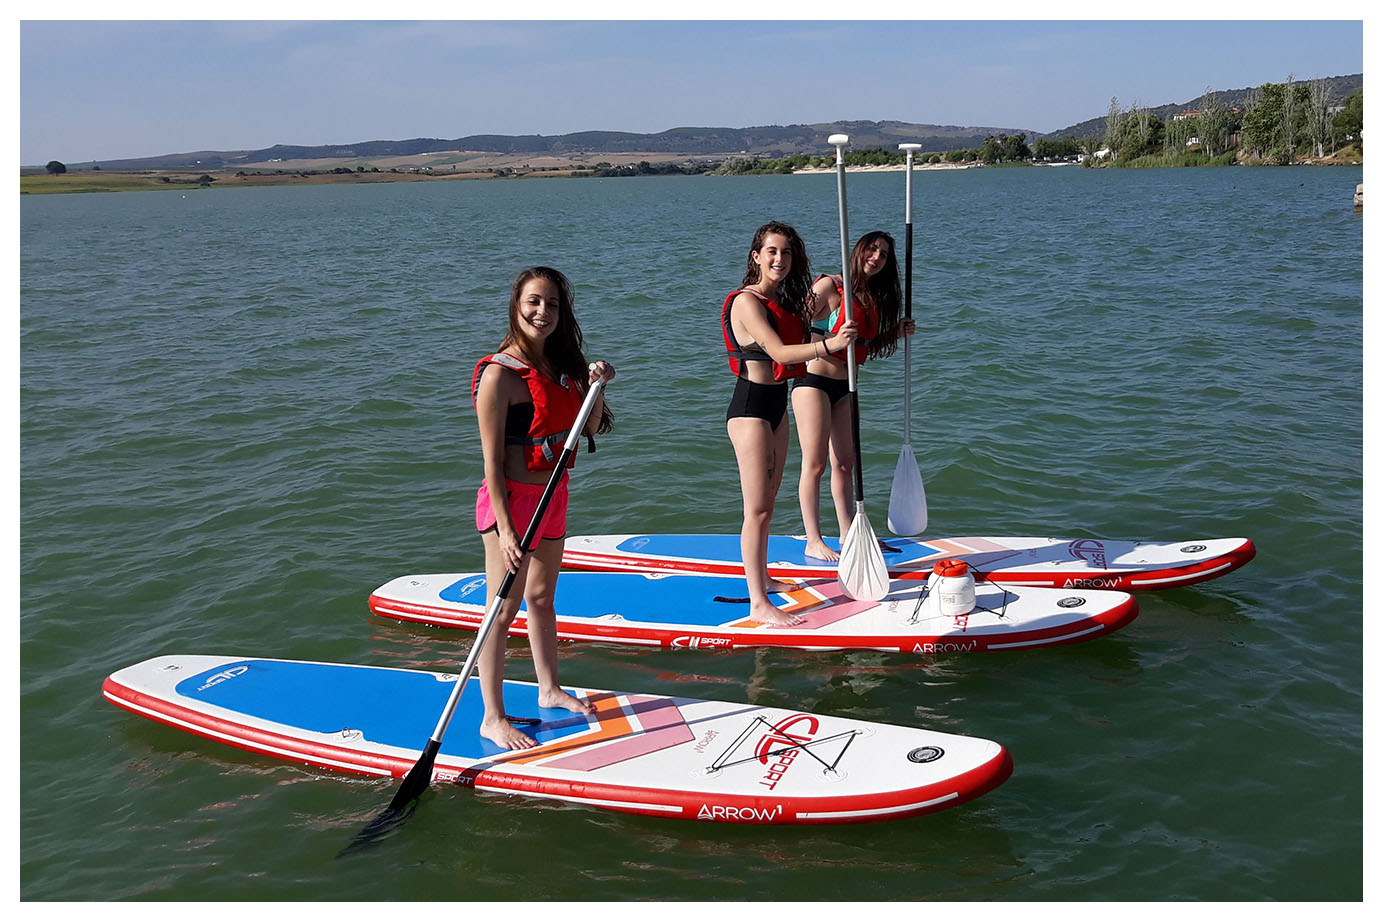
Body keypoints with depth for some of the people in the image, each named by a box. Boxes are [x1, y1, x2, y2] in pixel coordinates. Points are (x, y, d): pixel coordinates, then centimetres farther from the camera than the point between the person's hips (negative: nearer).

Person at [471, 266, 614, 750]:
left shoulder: (562, 365, 6)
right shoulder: (498, 374, -17)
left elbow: (590, 429, 14)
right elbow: (492, 460, -18)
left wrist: (595, 387, -5)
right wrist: (505, 529, -22)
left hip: (554, 496, 8)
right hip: (512, 499, -8)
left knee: (541, 596, 22)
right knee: (503, 611, -1)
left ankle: (550, 690, 38)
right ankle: (493, 718, 10)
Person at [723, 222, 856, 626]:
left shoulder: (782, 301, 10)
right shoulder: (747, 302, -17)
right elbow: (779, 352, -29)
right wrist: (829, 344, -40)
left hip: (777, 406, 9)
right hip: (751, 408, -9)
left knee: (767, 504, 19)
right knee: (757, 509, -8)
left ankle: (761, 579, 32)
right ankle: (758, 604, -5)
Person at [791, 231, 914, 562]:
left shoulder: (874, 299, 12)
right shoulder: (830, 286, -11)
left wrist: (896, 332, 7)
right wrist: (829, 342, -31)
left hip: (845, 387, 8)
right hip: (814, 381, -8)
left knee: (845, 462, 12)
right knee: (815, 464, -4)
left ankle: (848, 535, 21)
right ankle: (814, 541, 2)